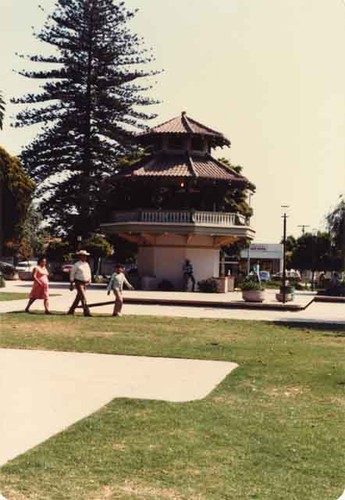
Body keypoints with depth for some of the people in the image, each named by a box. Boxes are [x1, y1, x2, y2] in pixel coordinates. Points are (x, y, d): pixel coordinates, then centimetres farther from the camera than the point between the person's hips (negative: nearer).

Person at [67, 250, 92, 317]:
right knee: (83, 297, -14)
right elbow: (72, 274, -4)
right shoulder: (76, 265, -7)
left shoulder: (86, 264, 11)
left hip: (85, 283, 7)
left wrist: (89, 280, 10)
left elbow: (89, 273, 22)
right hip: (79, 283, -7)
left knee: (78, 297, 12)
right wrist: (71, 283, -5)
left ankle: (71, 311, 23)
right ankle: (86, 312, -14)